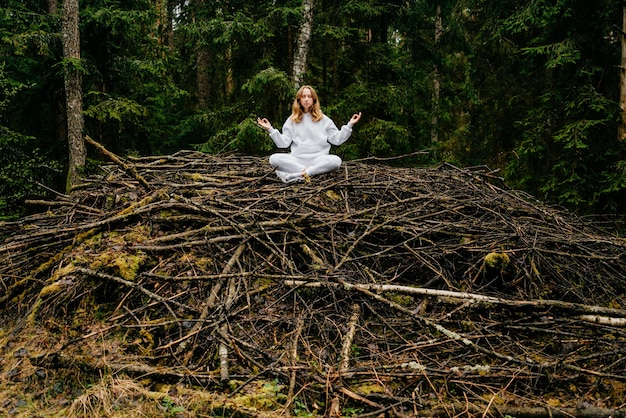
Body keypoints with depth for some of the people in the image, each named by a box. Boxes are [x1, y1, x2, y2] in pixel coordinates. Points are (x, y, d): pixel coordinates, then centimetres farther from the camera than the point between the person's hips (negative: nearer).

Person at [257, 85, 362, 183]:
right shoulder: (292, 120, 14)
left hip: (318, 159, 0)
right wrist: (270, 129, -1)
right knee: (274, 159, -27)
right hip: (296, 159, 0)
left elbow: (337, 139, 8)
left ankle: (297, 174, -33)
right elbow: (284, 143, 8)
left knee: (336, 161, -33)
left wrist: (349, 125, -2)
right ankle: (305, 171, -31)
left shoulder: (323, 119, 12)